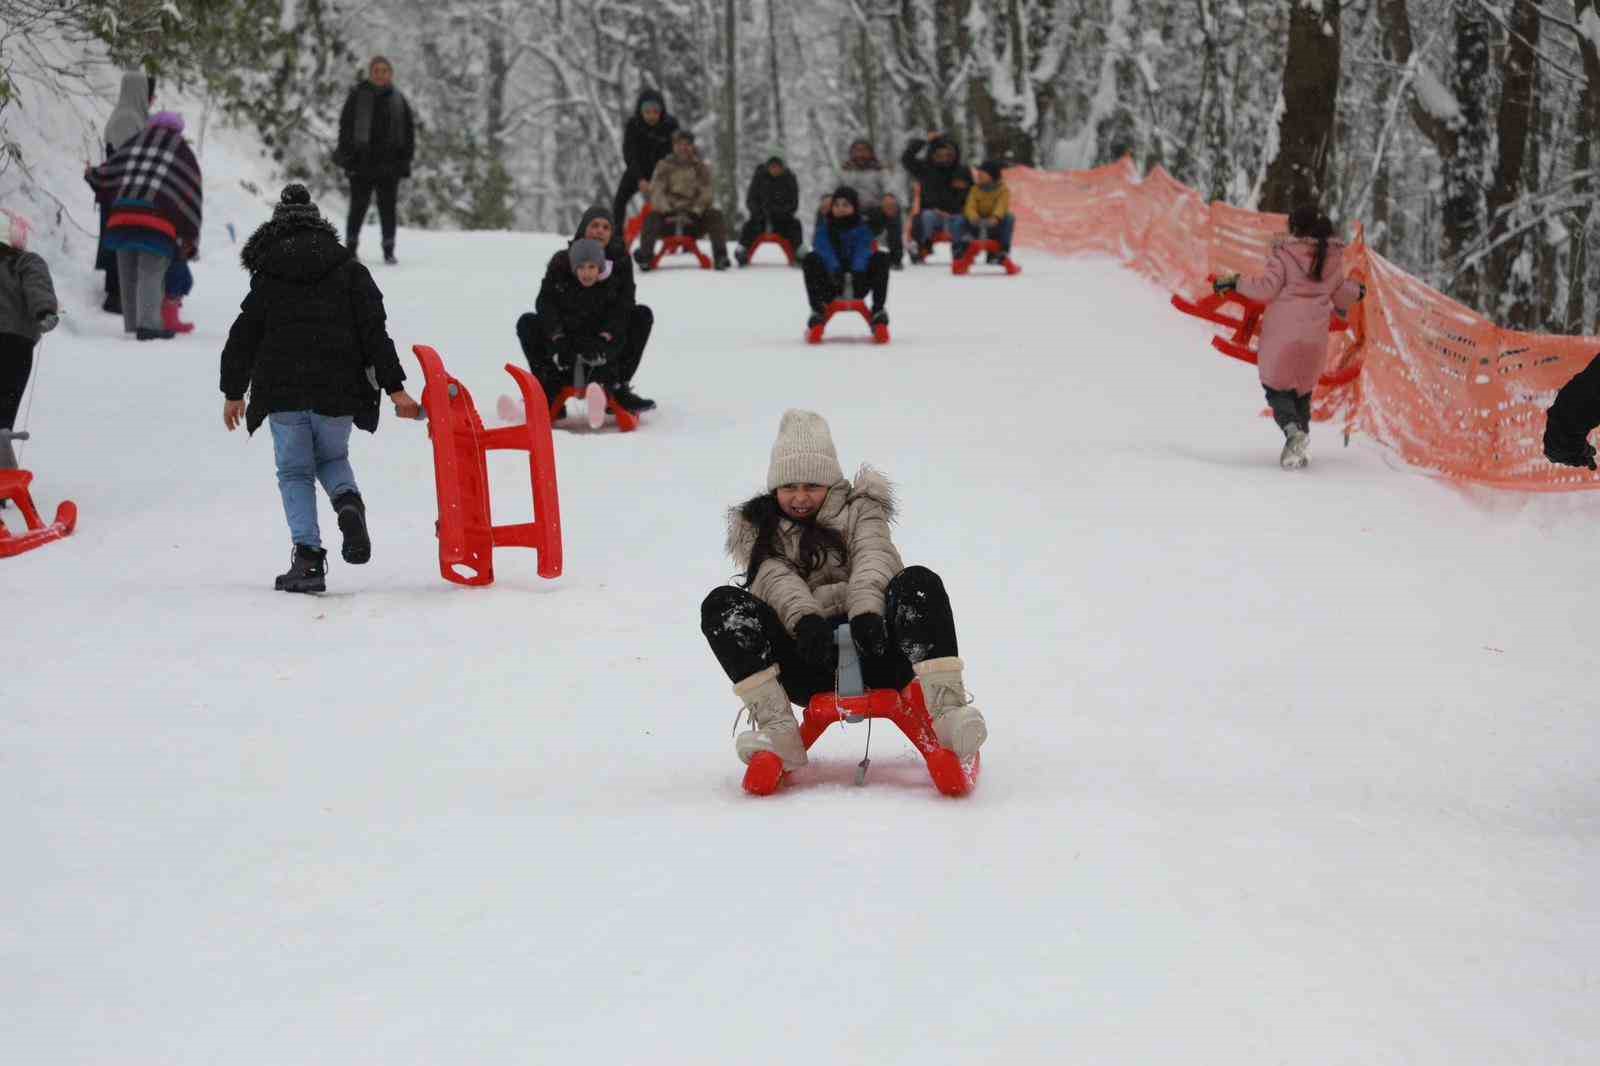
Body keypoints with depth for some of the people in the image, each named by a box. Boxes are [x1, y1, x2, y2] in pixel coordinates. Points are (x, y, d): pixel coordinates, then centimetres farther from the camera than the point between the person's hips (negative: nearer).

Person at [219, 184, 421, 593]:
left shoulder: (267, 277, 4)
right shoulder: (349, 270, 6)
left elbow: (243, 338, 7)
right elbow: (374, 332, 0)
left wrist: (233, 392, 18)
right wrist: (394, 387, -1)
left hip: (284, 392, -1)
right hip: (338, 391, 2)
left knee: (295, 472, 8)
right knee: (332, 458, 23)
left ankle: (307, 556, -7)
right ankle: (348, 502, -11)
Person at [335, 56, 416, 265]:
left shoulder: (398, 99, 8)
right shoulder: (358, 95, 1)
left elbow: (409, 130, 12)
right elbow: (345, 125, 0)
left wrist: (406, 157, 4)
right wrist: (347, 155, -7)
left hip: (389, 162, 2)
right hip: (361, 160, -2)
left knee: (388, 207, 3)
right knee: (359, 206, 0)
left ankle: (389, 250, 10)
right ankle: (350, 248, 10)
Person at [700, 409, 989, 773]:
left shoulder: (859, 509, 15)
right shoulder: (758, 527, 17)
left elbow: (874, 558, -6)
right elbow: (777, 579, -5)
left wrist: (867, 611, -29)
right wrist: (804, 617, -28)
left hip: (870, 649, -1)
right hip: (808, 660, 1)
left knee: (919, 582, -28)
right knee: (722, 603, -22)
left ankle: (945, 708, -42)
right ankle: (778, 729, -33)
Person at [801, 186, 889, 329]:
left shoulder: (862, 230, 5)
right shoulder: (824, 230, 4)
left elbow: (862, 253, -16)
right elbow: (826, 252, -16)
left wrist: (857, 271, -38)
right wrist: (835, 270, -38)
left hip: (857, 285, 0)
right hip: (831, 286, 0)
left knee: (882, 258, -21)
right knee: (810, 260, -26)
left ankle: (878, 309, -17)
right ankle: (817, 310, -23)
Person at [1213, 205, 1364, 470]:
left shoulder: (1284, 253, -10)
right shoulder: (1334, 256, 4)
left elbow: (1267, 287, -14)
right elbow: (1338, 293, 16)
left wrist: (1235, 283, -2)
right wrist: (1355, 291, 38)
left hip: (1281, 334, -4)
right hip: (1315, 336, 4)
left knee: (1275, 385, 6)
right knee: (1302, 388, 18)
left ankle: (1292, 428, -22)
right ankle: (1298, 448, 12)